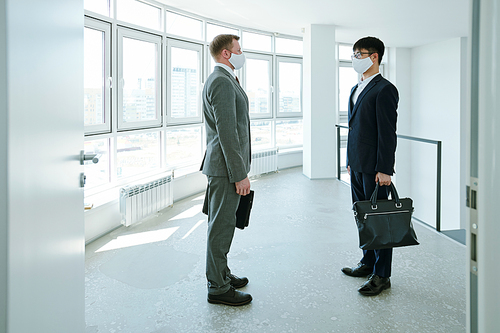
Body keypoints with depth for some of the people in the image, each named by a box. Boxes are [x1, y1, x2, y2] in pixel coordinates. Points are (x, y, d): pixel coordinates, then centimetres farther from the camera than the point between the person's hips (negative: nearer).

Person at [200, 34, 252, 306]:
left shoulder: (223, 80, 18)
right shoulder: (222, 82, -16)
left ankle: (221, 273, 31)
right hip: (225, 167, -11)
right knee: (221, 226, -2)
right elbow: (227, 132, -23)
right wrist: (240, 174, -22)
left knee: (222, 224, 18)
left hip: (224, 165, 11)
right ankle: (218, 288, 8)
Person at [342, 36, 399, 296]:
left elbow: (388, 133, -16)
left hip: (374, 168, -9)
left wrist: (384, 169, -19)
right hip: (357, 165, 9)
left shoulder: (384, 90, -11)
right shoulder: (356, 89, 17)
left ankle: (381, 275, 8)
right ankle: (368, 262, 30)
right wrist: (351, 160, 18)